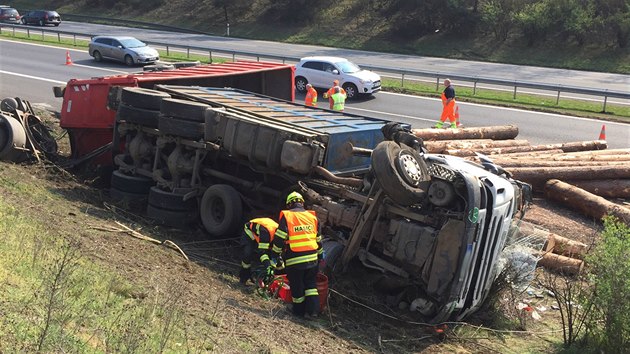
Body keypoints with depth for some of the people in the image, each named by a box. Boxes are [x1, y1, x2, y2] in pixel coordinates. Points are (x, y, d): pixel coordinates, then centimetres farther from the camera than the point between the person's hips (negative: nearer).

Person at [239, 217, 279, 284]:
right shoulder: (266, 231, -45)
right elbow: (262, 251, -49)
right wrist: (268, 267, -60)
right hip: (250, 233, -6)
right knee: (248, 255, -24)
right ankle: (243, 277, -1)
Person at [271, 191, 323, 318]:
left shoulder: (286, 216, -4)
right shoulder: (312, 216, 10)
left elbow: (279, 238, -8)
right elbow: (318, 239, 16)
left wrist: (276, 254, 4)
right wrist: (320, 255, 27)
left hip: (294, 260, -4)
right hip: (312, 259, 4)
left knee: (297, 287, 11)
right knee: (311, 285, 17)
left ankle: (299, 311, 23)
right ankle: (313, 309, 7)